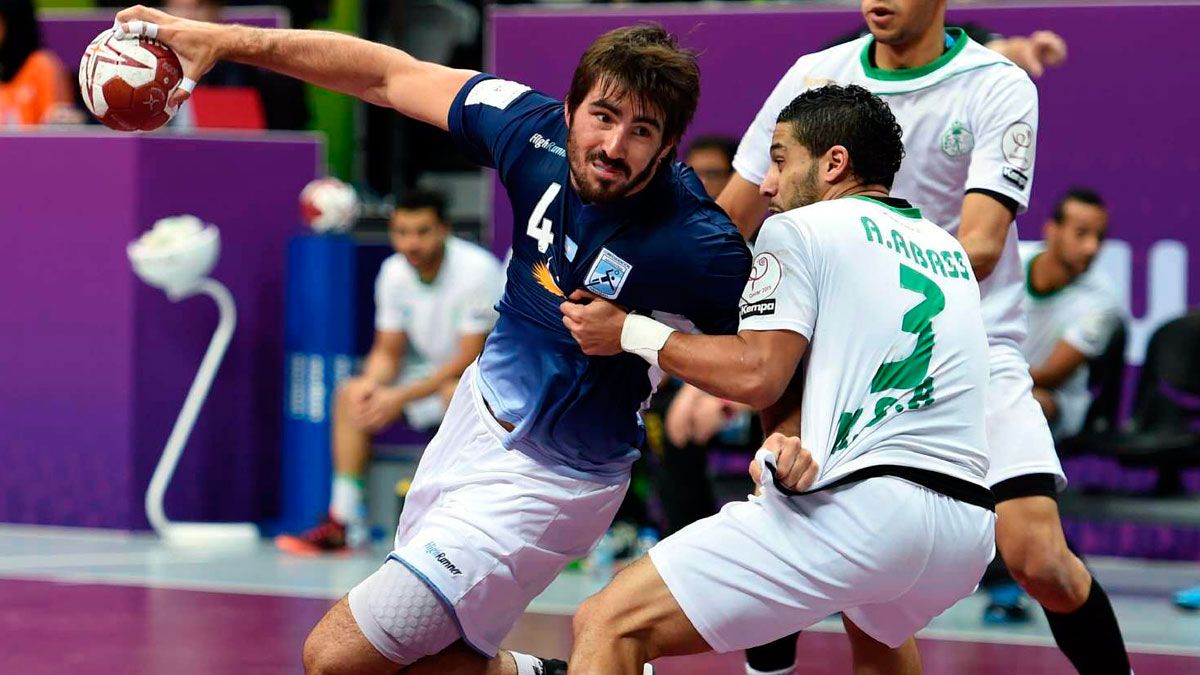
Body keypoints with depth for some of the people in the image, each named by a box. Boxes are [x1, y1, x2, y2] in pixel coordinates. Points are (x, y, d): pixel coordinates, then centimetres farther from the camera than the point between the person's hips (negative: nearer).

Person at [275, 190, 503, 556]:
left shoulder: (477, 271, -24)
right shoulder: (394, 272, -4)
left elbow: (469, 358, -26)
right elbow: (388, 351, 3)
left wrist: (402, 397, -31)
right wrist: (372, 384, -21)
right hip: (432, 370, 7)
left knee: (456, 393, -39)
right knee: (350, 393, -8)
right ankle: (344, 522, -8)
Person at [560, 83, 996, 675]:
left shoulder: (797, 229, 4)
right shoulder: (947, 249, 26)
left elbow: (757, 374, -7)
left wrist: (629, 332, 4)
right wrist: (788, 434, 5)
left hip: (859, 512, -8)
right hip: (968, 536, 8)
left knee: (607, 627, -9)